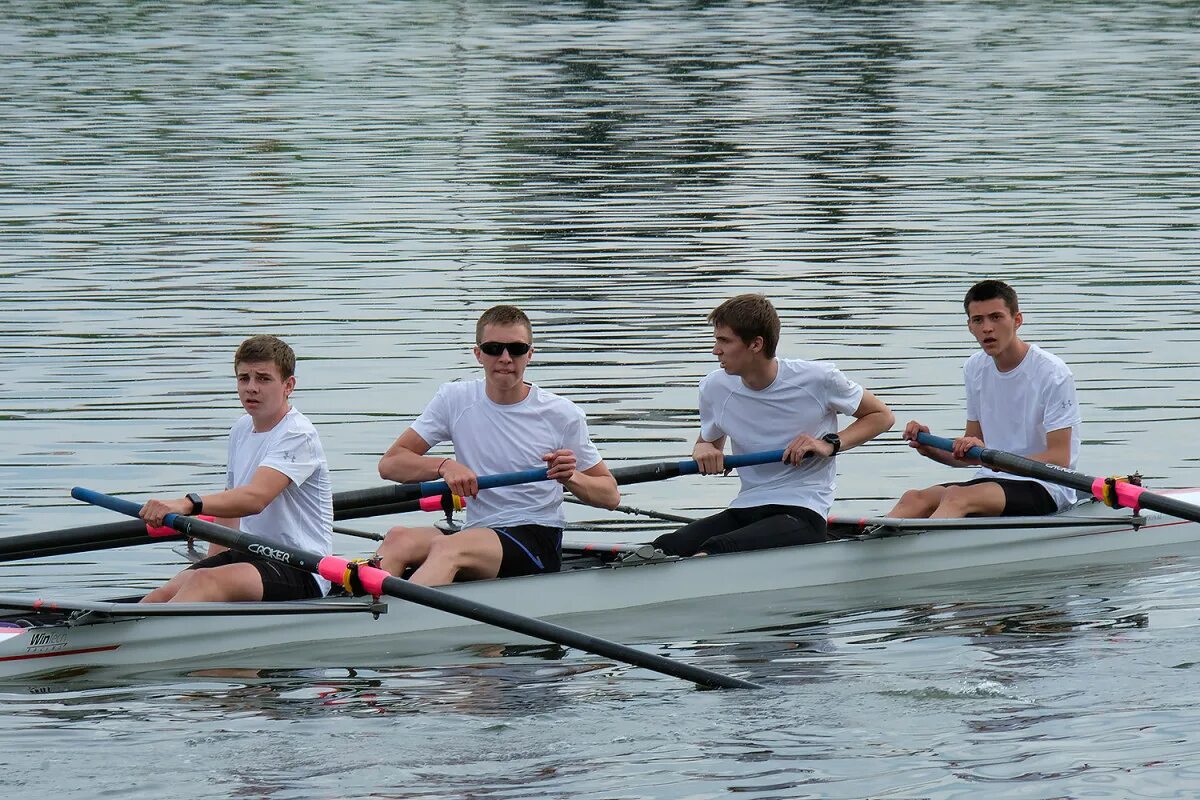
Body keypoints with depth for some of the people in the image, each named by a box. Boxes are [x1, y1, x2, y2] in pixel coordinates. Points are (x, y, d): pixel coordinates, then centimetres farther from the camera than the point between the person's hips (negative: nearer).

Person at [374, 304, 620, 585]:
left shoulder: (561, 414, 2)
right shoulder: (455, 399, 8)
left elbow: (611, 496, 6)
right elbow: (389, 464, 2)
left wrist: (572, 478, -16)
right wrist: (444, 465, -17)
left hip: (538, 544, -3)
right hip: (475, 534, 4)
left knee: (446, 549, -35)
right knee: (398, 540, -29)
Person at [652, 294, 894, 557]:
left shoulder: (818, 379, -5)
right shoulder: (714, 388, 6)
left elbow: (882, 416, 7)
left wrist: (830, 444, -9)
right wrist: (702, 449, -1)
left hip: (803, 514, -5)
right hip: (743, 512, 5)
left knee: (715, 550, -36)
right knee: (661, 551, -25)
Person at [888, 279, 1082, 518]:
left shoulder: (1052, 373, -10)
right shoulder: (975, 368, 12)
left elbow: (1059, 460, -16)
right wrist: (931, 449, -3)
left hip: (1046, 490, -7)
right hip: (990, 481, 7)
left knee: (958, 497, -35)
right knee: (914, 499, -22)